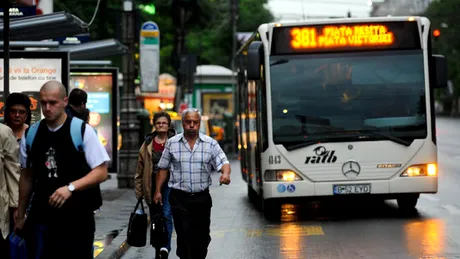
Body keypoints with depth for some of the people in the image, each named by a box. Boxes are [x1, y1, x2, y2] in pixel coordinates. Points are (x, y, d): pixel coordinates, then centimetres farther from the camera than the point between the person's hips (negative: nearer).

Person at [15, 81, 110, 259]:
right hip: (41, 216, 3)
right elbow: (27, 176, 12)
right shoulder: (30, 134, 3)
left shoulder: (82, 131, -9)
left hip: (77, 216, -3)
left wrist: (70, 187, -22)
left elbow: (101, 172, -8)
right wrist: (20, 215, 15)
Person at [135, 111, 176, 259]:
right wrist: (139, 190, 6)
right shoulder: (148, 144, 7)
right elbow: (140, 169, 9)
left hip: (169, 184, -4)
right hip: (152, 186, 4)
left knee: (167, 215, -18)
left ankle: (165, 247, -24)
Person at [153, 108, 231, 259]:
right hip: (179, 198, -1)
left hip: (202, 197, 1)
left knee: (202, 237, 8)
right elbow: (163, 168, 8)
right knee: (184, 236, -6)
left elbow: (223, 162, -4)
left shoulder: (210, 143, 2)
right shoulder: (172, 143, 3)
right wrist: (158, 191, 5)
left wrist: (226, 173, -27)